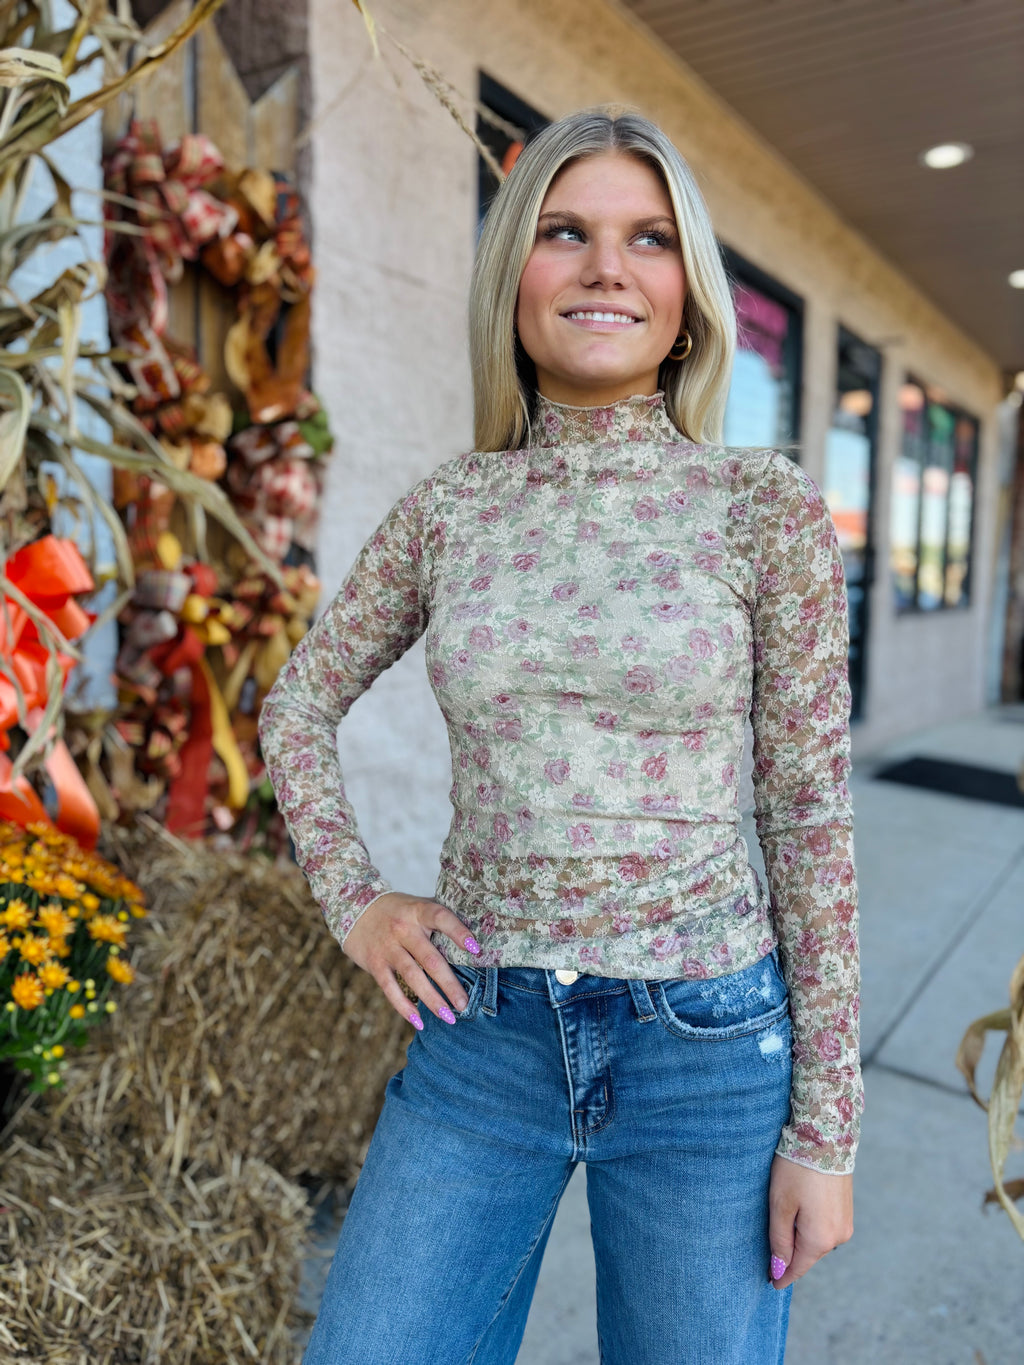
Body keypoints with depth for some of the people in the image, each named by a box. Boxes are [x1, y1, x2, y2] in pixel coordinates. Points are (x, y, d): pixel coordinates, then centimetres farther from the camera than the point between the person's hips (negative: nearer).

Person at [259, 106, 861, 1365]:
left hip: (705, 1039, -1)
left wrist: (825, 1129, -3)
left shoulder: (767, 508, -7)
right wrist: (350, 897, 1)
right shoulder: (446, 507, -1)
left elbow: (811, 818, -6)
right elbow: (299, 703, 13)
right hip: (482, 1030, 2)